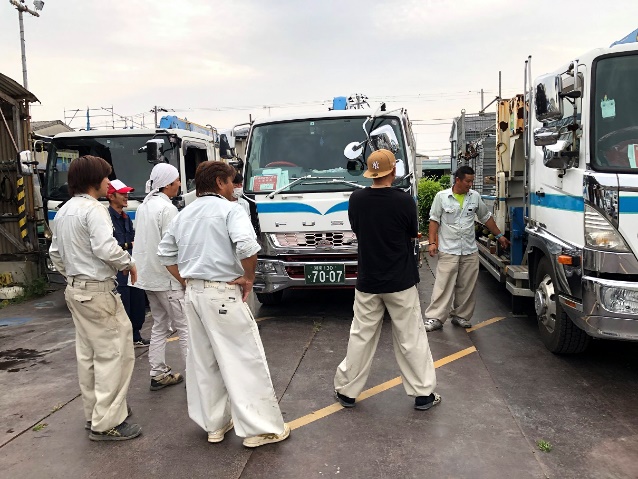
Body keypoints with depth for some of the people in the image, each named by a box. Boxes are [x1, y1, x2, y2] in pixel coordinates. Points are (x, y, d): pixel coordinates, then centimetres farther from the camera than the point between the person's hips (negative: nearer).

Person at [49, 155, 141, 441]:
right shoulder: (93, 209, -17)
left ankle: (94, 411, 29)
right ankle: (107, 423, 0)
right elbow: (106, 248, -27)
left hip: (75, 289, 10)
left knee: (87, 352, 17)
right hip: (97, 291, -10)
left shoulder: (63, 211, 13)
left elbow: (55, 253, 18)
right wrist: (128, 264, -10)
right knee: (114, 352, -4)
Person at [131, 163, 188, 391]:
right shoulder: (167, 208, -16)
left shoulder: (143, 206, 12)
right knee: (185, 326, -3)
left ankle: (158, 374, 19)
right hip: (167, 278, -9)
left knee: (159, 326, 15)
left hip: (148, 276, 9)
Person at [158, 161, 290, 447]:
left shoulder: (184, 214, 13)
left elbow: (165, 254, 19)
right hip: (223, 294, -8)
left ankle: (214, 424, 27)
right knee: (245, 360, 0)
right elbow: (247, 246, -26)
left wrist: (186, 281, 16)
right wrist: (249, 277, -12)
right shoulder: (228, 210, -10)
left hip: (194, 293, 8)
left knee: (204, 361, 16)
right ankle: (260, 428, 7)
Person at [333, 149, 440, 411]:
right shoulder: (404, 200, -15)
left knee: (361, 338, 13)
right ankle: (423, 394, 20)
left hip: (367, 281, 2)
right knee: (411, 339, 10)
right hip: (401, 282, -2)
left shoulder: (356, 199, -6)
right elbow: (413, 236, 0)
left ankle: (346, 391, 23)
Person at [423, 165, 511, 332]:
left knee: (466, 287, 8)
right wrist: (432, 242, -8)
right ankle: (435, 318, 0)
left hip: (470, 250, 4)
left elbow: (486, 217, 16)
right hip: (448, 250, -4)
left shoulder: (475, 196, 6)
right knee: (443, 285, -5)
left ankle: (460, 316, 20)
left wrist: (499, 236, 17)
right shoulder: (441, 196, -4)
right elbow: (434, 220, -1)